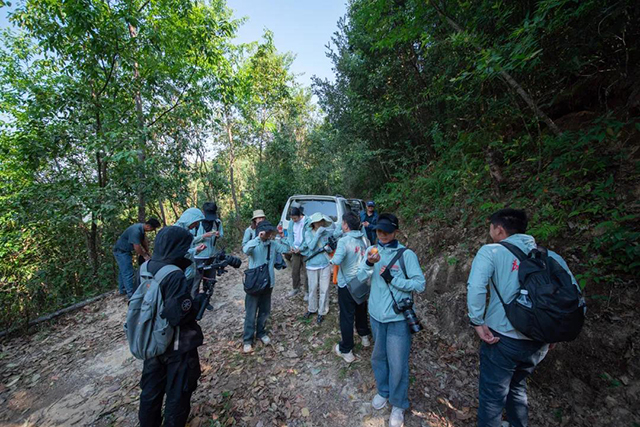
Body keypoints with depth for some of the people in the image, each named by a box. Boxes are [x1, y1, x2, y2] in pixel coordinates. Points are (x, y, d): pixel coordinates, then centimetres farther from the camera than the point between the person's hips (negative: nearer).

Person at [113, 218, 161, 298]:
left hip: (123, 251, 10)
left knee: (123, 271, 20)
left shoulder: (141, 228, -5)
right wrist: (145, 255, -15)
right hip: (121, 251, -10)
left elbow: (144, 240, 5)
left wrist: (147, 252, 6)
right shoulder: (136, 231, -33)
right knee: (128, 272, -9)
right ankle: (131, 293, -4)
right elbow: (137, 247, -29)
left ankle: (122, 290, 33)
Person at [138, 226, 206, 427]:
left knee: (151, 390, 26)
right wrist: (201, 298, -14)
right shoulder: (175, 276, -30)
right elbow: (182, 315, -29)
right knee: (177, 395, 15)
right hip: (178, 347, -7)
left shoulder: (145, 268, -5)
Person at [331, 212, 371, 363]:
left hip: (347, 284, -6)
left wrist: (332, 259, -14)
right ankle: (364, 337, 48)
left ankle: (346, 350, 21)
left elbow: (337, 260, -34)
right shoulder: (363, 238, -3)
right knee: (361, 311, 27)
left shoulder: (344, 241, -23)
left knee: (347, 317, 7)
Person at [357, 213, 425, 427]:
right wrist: (368, 263, -26)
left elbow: (419, 284, -13)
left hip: (398, 317, -4)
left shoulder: (406, 254, -13)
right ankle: (383, 391, 47)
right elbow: (360, 277, -6)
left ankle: (398, 405, 35)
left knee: (397, 363, 8)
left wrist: (392, 278, -22)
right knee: (378, 357, 21)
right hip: (376, 314, 4)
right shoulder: (372, 250, -1)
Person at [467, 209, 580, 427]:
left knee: (492, 397, 12)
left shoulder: (491, 251, -11)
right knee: (518, 387, 30)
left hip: (503, 338, -5)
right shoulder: (551, 256, 4)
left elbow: (475, 287, -24)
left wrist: (478, 322, -13)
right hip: (539, 342, 6)